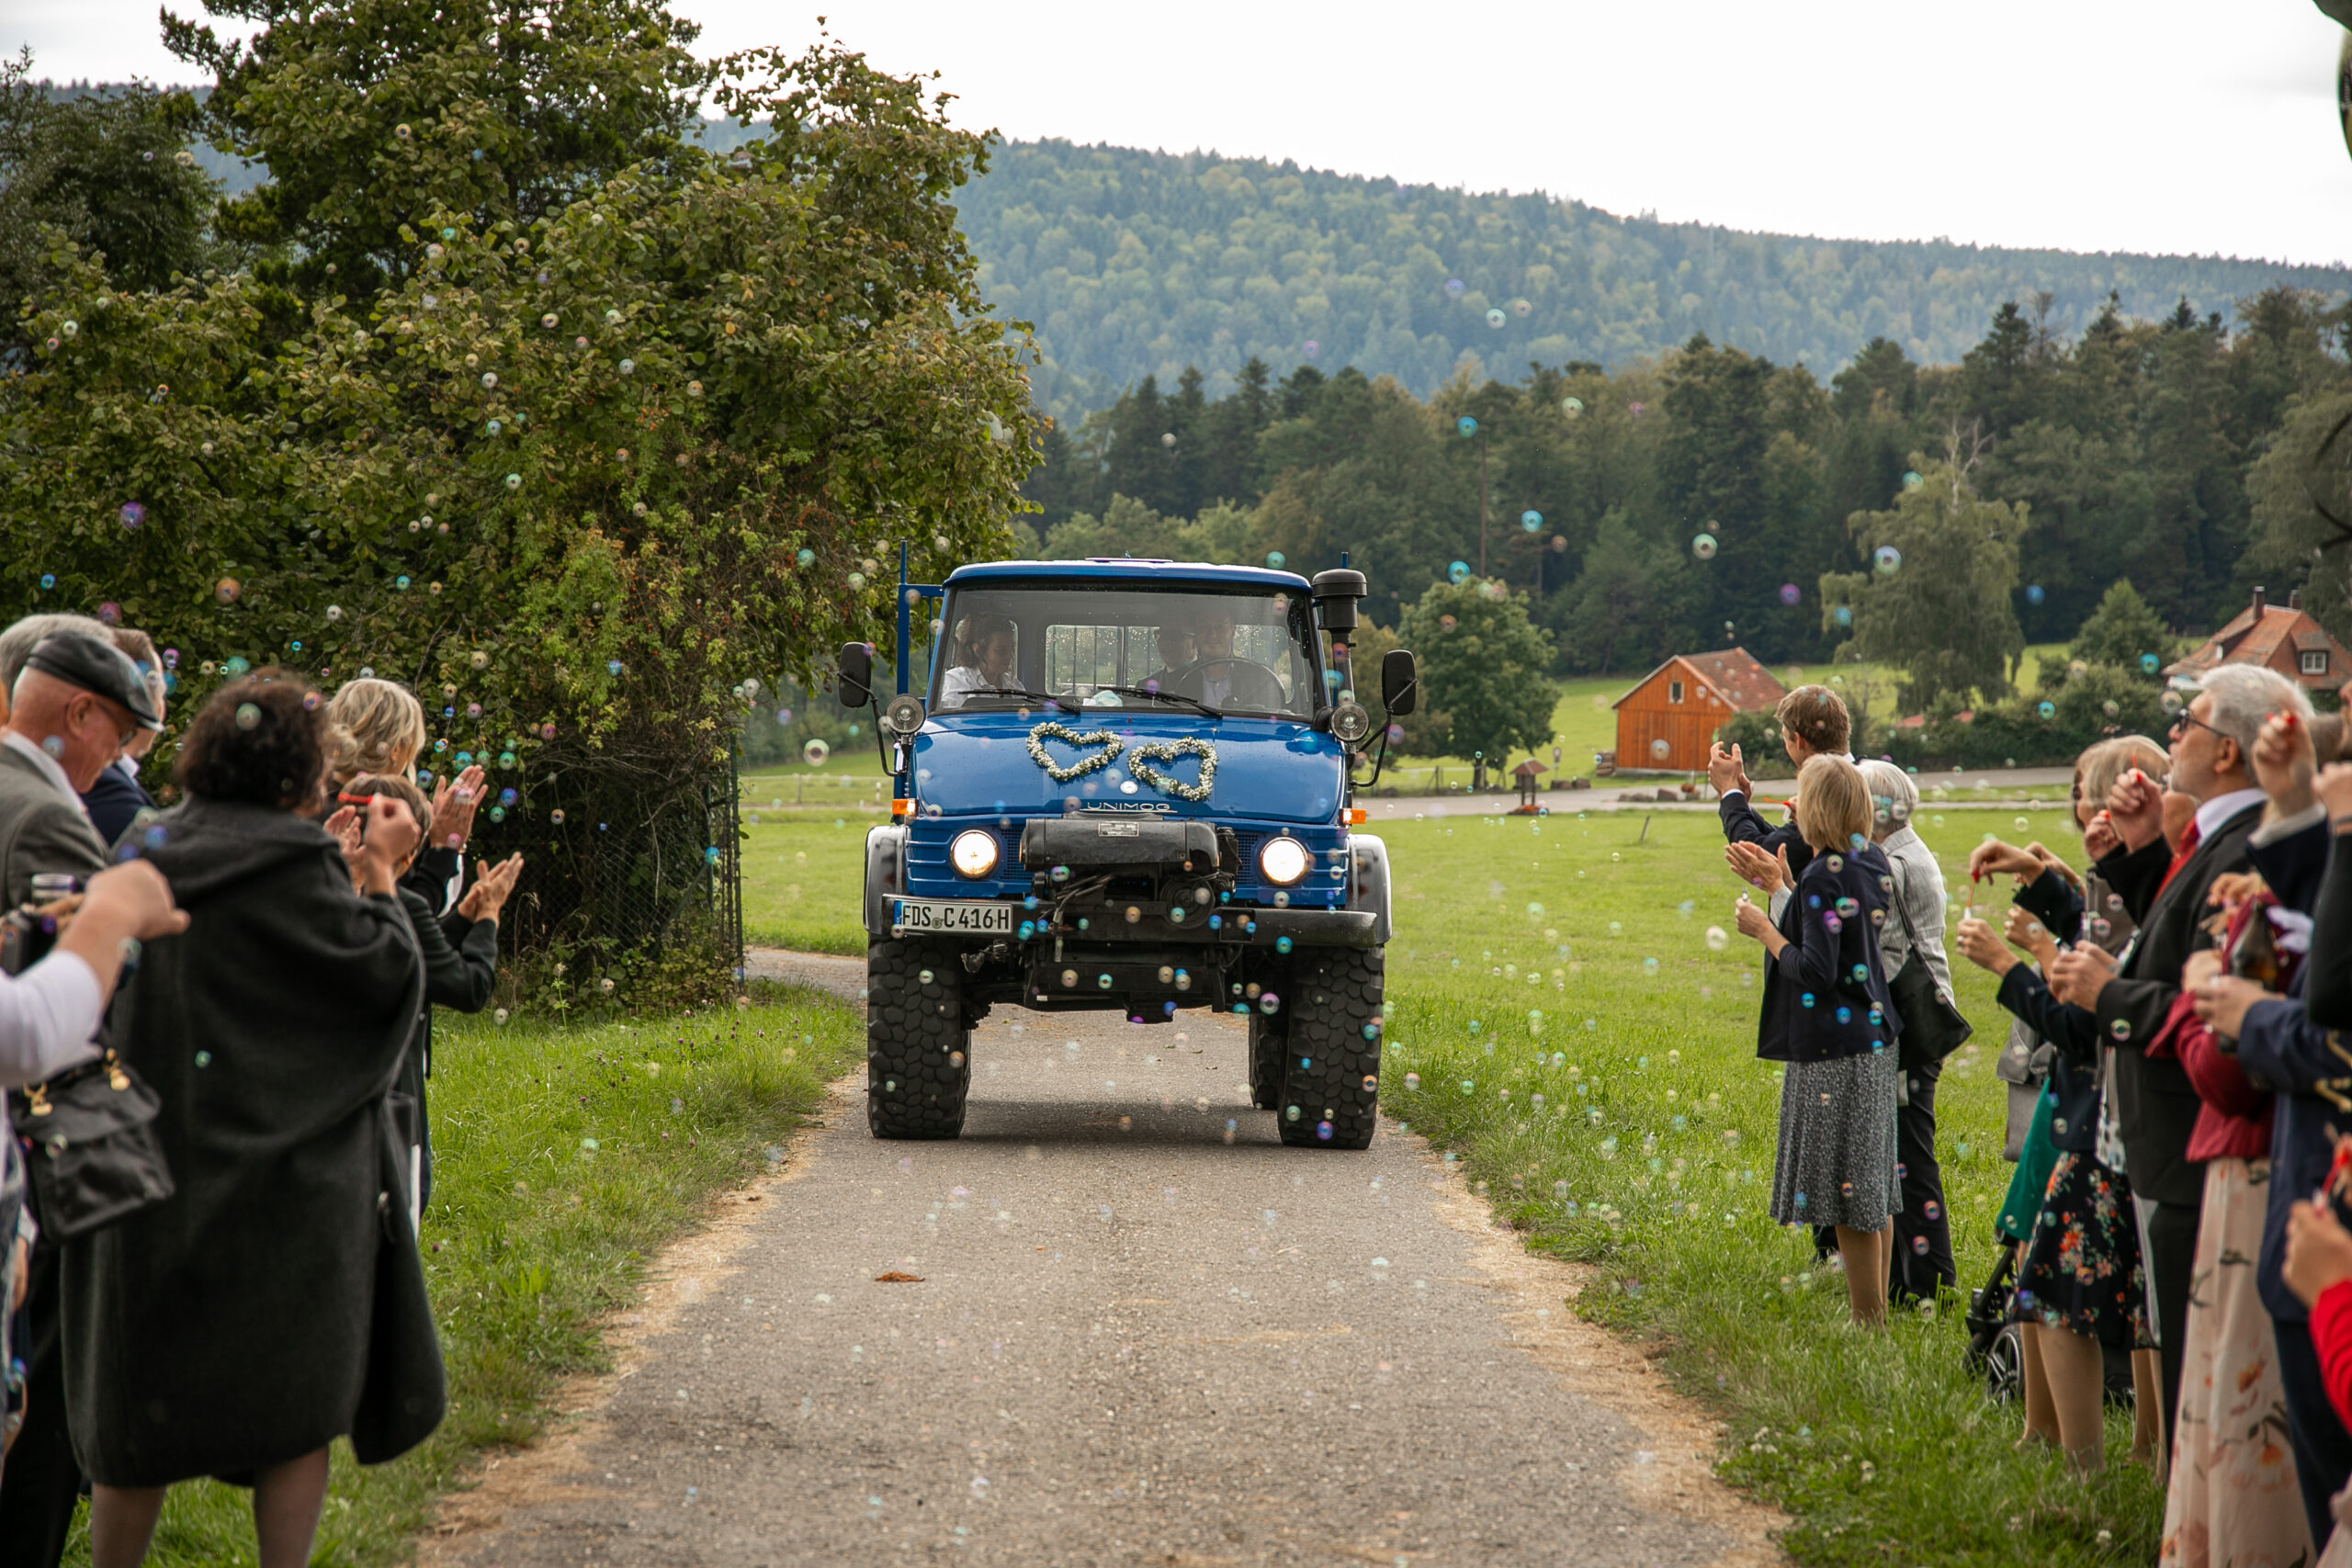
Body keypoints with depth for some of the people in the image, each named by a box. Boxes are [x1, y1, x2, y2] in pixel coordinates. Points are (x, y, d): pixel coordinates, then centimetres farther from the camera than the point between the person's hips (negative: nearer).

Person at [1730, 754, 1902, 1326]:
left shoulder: (1823, 877, -19)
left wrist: (1763, 930, -10)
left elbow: (1816, 971, -22)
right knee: (1871, 1194, 14)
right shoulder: (1871, 863, 7)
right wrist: (1787, 885, 21)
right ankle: (1876, 1314, 20)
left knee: (1849, 1200, -4)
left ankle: (1867, 1318, -1)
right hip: (1873, 1036, 9)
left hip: (1833, 1050, -9)